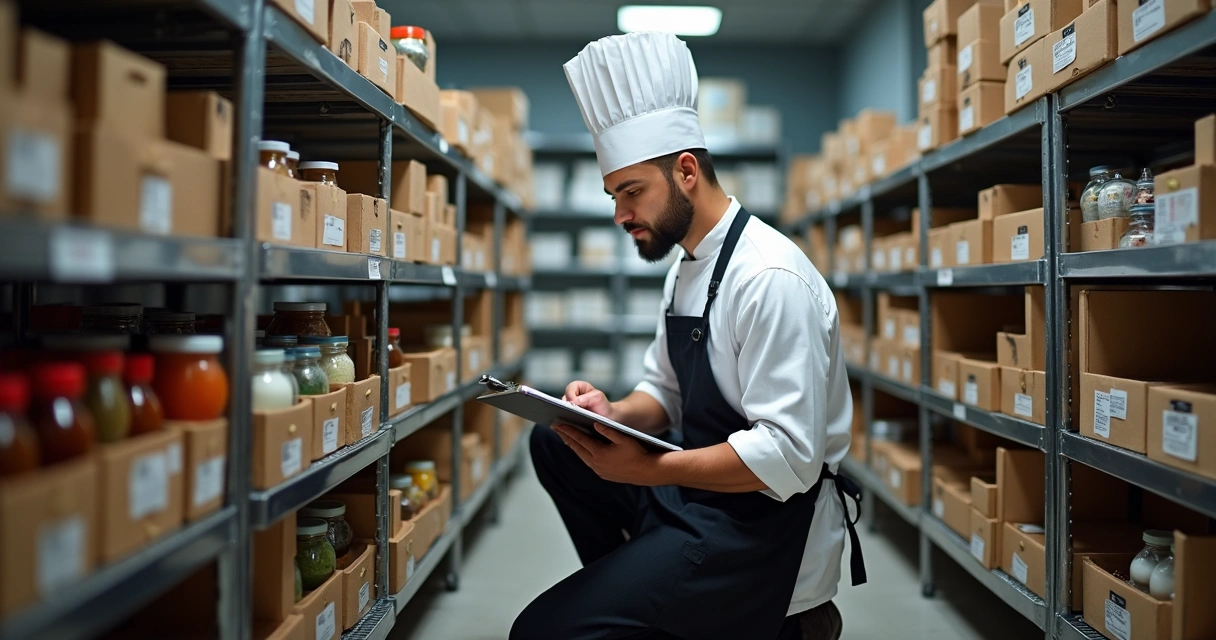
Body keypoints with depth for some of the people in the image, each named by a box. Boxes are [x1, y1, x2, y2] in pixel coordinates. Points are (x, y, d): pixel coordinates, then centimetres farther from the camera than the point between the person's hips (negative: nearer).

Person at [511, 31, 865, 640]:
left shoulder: (770, 279, -22)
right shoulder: (686, 268, 9)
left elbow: (788, 457, -26)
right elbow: (664, 390, 16)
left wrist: (649, 468, -26)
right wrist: (615, 415, -5)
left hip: (767, 523, -9)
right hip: (702, 492, 9)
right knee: (554, 442, 11)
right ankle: (626, 587, 15)